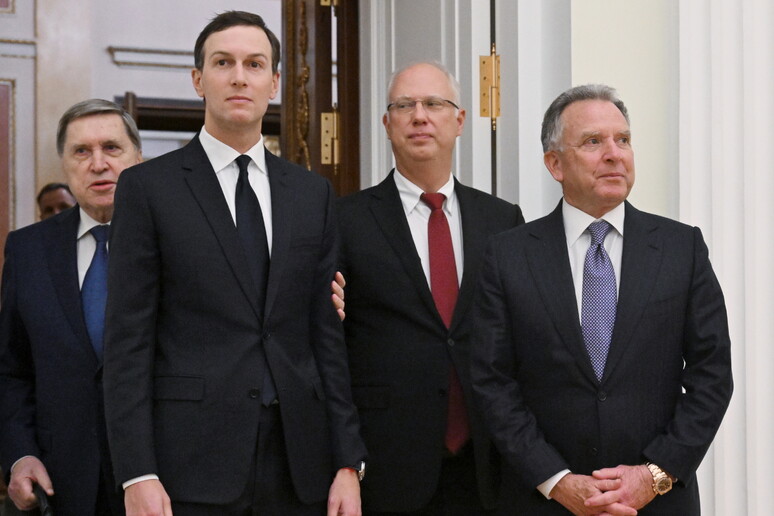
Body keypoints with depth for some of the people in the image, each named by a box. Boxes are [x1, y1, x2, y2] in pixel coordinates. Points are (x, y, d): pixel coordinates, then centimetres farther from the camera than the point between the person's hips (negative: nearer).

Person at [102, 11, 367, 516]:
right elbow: (128, 340, -4)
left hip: (298, 462, 3)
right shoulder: (148, 187, 1)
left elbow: (329, 333, 9)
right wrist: (137, 475, -11)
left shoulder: (313, 193, 11)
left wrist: (349, 462, 3)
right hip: (193, 465, -3)